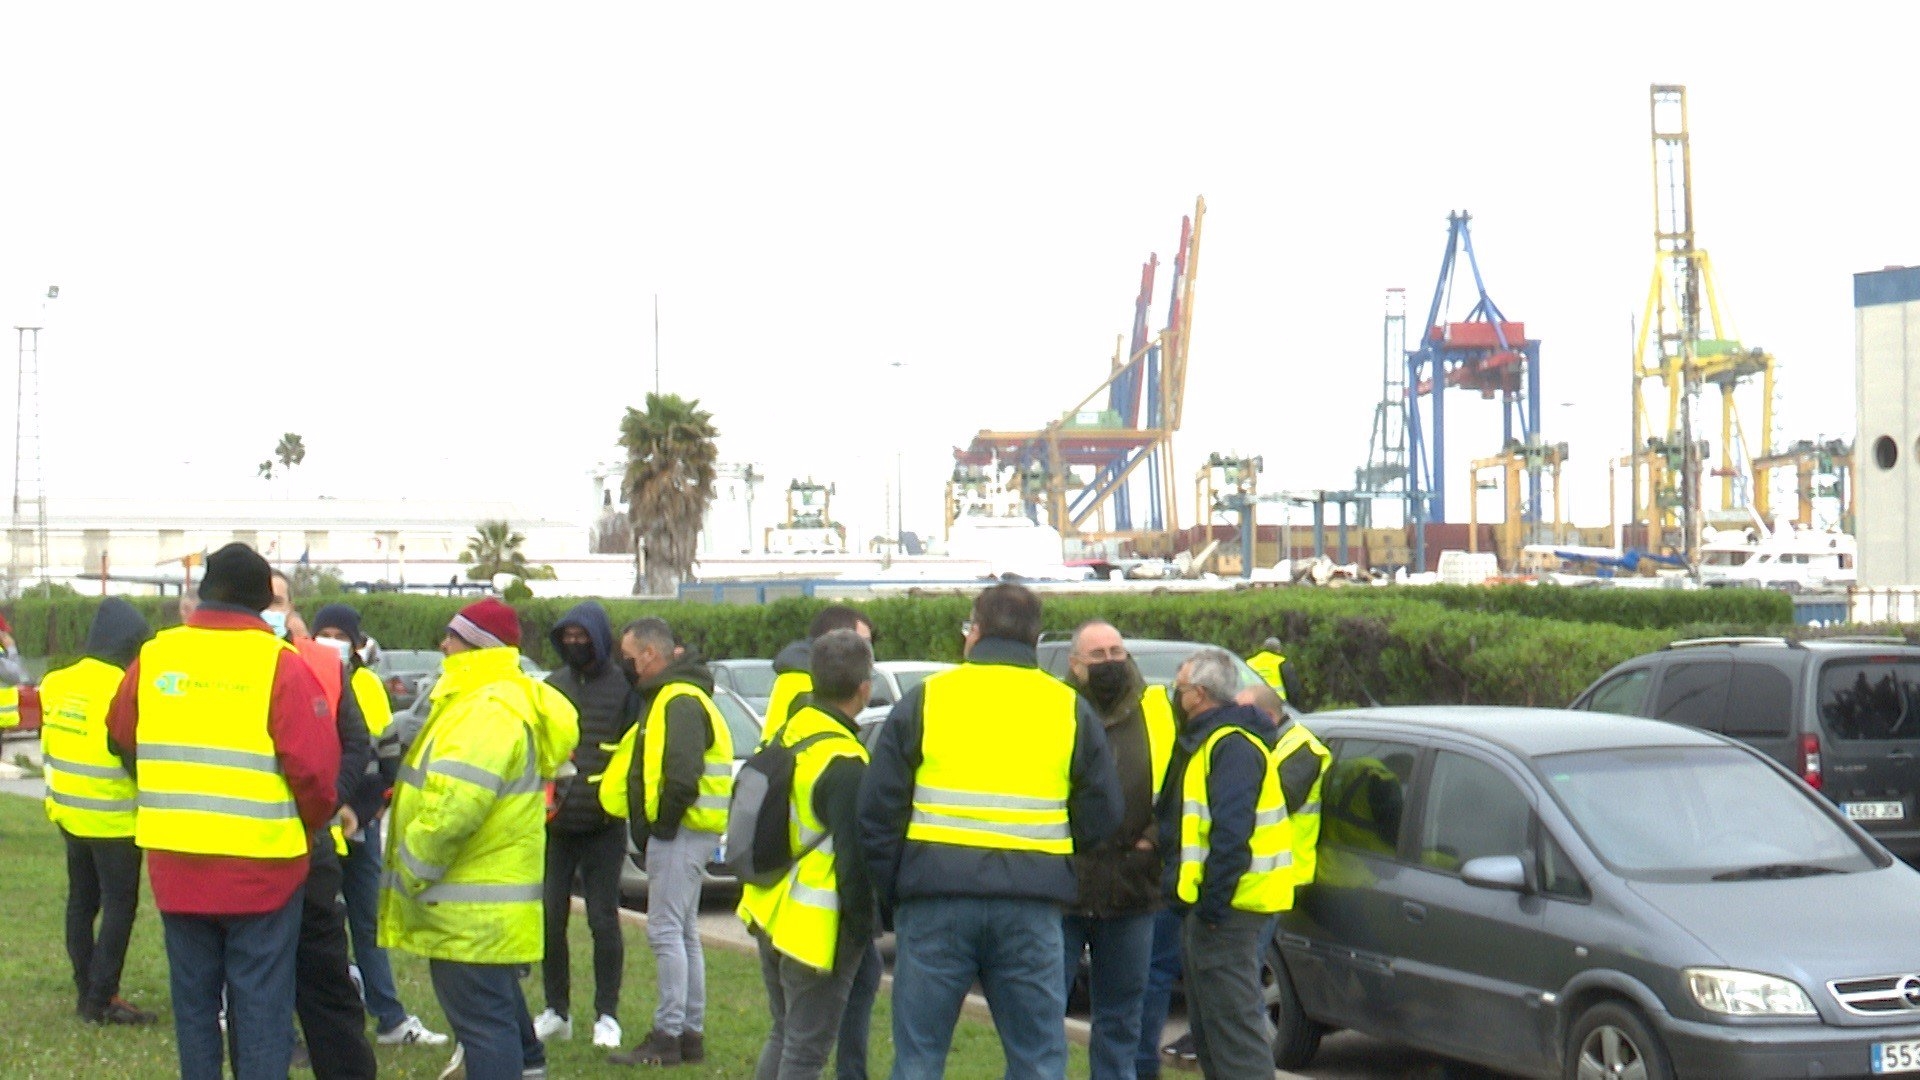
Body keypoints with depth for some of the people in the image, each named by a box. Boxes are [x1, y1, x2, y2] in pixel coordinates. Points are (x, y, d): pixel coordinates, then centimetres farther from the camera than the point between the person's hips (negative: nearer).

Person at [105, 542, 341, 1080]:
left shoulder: (153, 656, 1)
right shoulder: (280, 664, -13)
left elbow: (121, 738, 14)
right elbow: (315, 766, -15)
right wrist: (310, 824, 4)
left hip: (175, 862, 4)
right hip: (260, 862, -4)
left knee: (193, 998, 15)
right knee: (261, 1002, 3)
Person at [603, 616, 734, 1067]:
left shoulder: (680, 701, -16)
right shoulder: (668, 697, 19)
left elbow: (681, 775, -25)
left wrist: (662, 823, -16)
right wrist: (659, 825, 13)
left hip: (680, 832, -11)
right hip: (679, 831, 11)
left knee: (666, 931, -8)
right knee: (683, 933, 14)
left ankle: (667, 1037, -7)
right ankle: (691, 1033, 20)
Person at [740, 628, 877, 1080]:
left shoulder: (787, 733, 5)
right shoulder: (844, 764, -22)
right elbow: (854, 859, -20)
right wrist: (862, 928, -9)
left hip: (769, 912, 8)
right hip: (817, 927, -8)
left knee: (784, 1035, 21)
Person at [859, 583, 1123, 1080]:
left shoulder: (924, 700, 4)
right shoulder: (1070, 708, 8)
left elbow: (877, 810, 1)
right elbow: (1103, 816, 7)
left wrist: (888, 896, 9)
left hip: (935, 903, -1)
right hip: (1031, 908, 1)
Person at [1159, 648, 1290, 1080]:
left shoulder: (1232, 746, -16)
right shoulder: (1207, 741, 19)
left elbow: (1231, 830, -24)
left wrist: (1214, 899, -25)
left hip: (1225, 908, -11)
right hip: (1208, 904, 11)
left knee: (1232, 1021, -11)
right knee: (1208, 1027, 16)